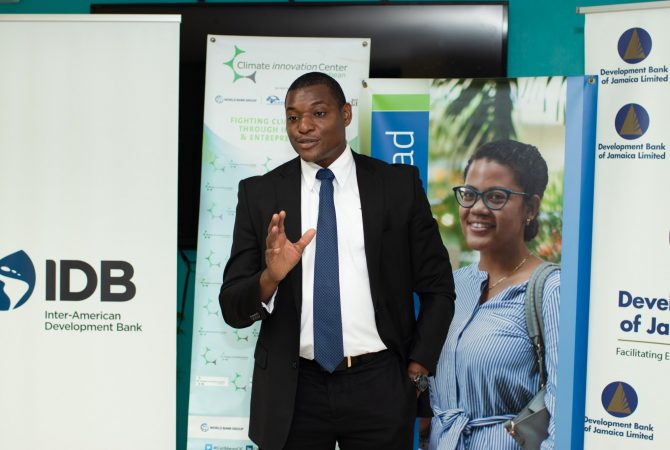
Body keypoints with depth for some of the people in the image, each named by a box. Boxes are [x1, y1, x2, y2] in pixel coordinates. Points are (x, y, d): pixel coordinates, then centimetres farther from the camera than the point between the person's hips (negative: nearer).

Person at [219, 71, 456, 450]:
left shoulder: (399, 184, -1)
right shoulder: (260, 193, 0)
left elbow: (438, 288, 5)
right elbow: (233, 307, -2)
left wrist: (417, 371, 0)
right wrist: (269, 278, -21)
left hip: (379, 385, 0)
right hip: (292, 390, 1)